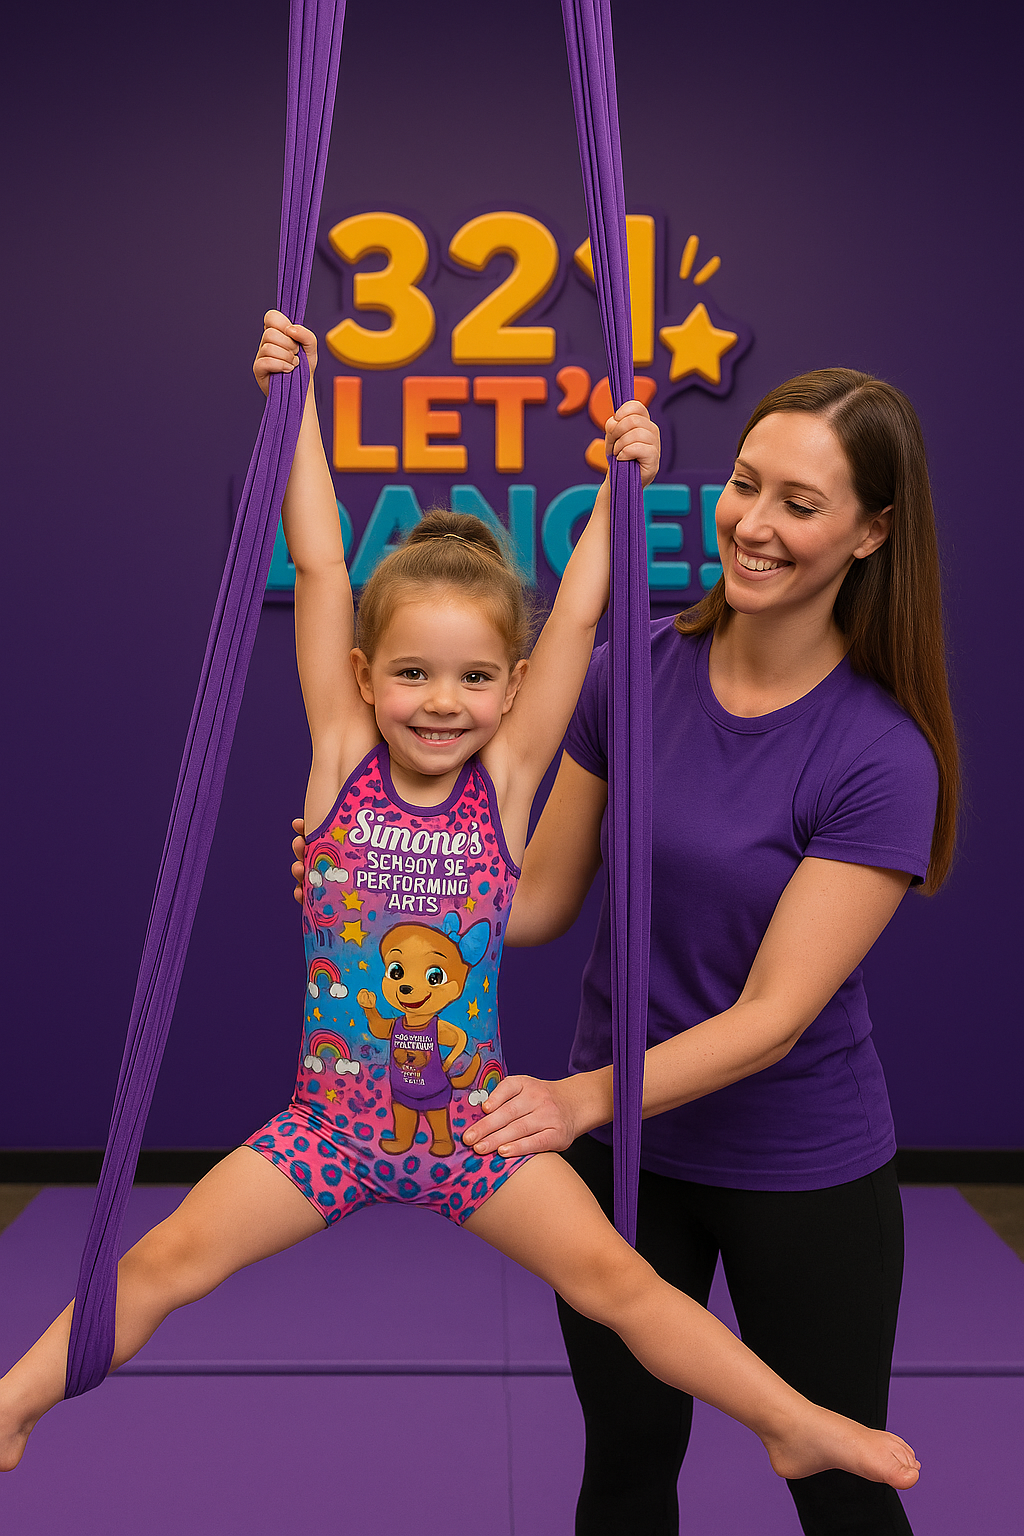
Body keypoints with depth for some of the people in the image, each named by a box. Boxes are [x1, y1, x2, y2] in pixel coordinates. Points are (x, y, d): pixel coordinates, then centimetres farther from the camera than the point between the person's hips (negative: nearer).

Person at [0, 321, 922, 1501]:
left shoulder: (506, 777, -5)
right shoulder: (341, 758, -7)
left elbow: (576, 616, -8)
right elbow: (319, 572, -11)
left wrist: (623, 478, -8)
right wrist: (294, 396, -14)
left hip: (474, 1123, 0)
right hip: (332, 1120, 0)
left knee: (613, 1275, -4)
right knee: (167, 1257, -6)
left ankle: (798, 1426, 11)